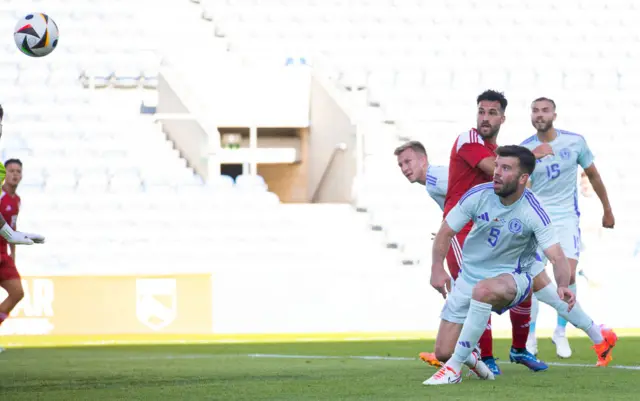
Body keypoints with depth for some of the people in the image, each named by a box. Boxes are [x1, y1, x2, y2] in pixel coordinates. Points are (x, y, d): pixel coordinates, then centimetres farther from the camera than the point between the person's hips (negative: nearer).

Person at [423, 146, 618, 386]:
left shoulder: (533, 213, -20)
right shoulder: (478, 196, -13)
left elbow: (558, 258, -23)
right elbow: (446, 232, -3)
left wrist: (563, 286, -44)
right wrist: (437, 267, -19)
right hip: (471, 275, 4)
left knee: (484, 289, -42)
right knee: (443, 352, 0)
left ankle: (454, 369, -31)